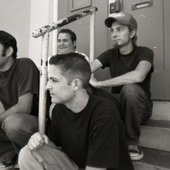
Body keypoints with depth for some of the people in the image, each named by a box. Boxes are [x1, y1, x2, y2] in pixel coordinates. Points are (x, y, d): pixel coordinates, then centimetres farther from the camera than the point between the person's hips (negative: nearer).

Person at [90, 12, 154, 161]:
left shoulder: (144, 52, -12)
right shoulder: (111, 54, 1)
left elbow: (138, 76, -35)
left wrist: (99, 83, -32)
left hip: (140, 108, -3)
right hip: (117, 104, 3)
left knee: (130, 88, -36)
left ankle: (132, 141, -13)